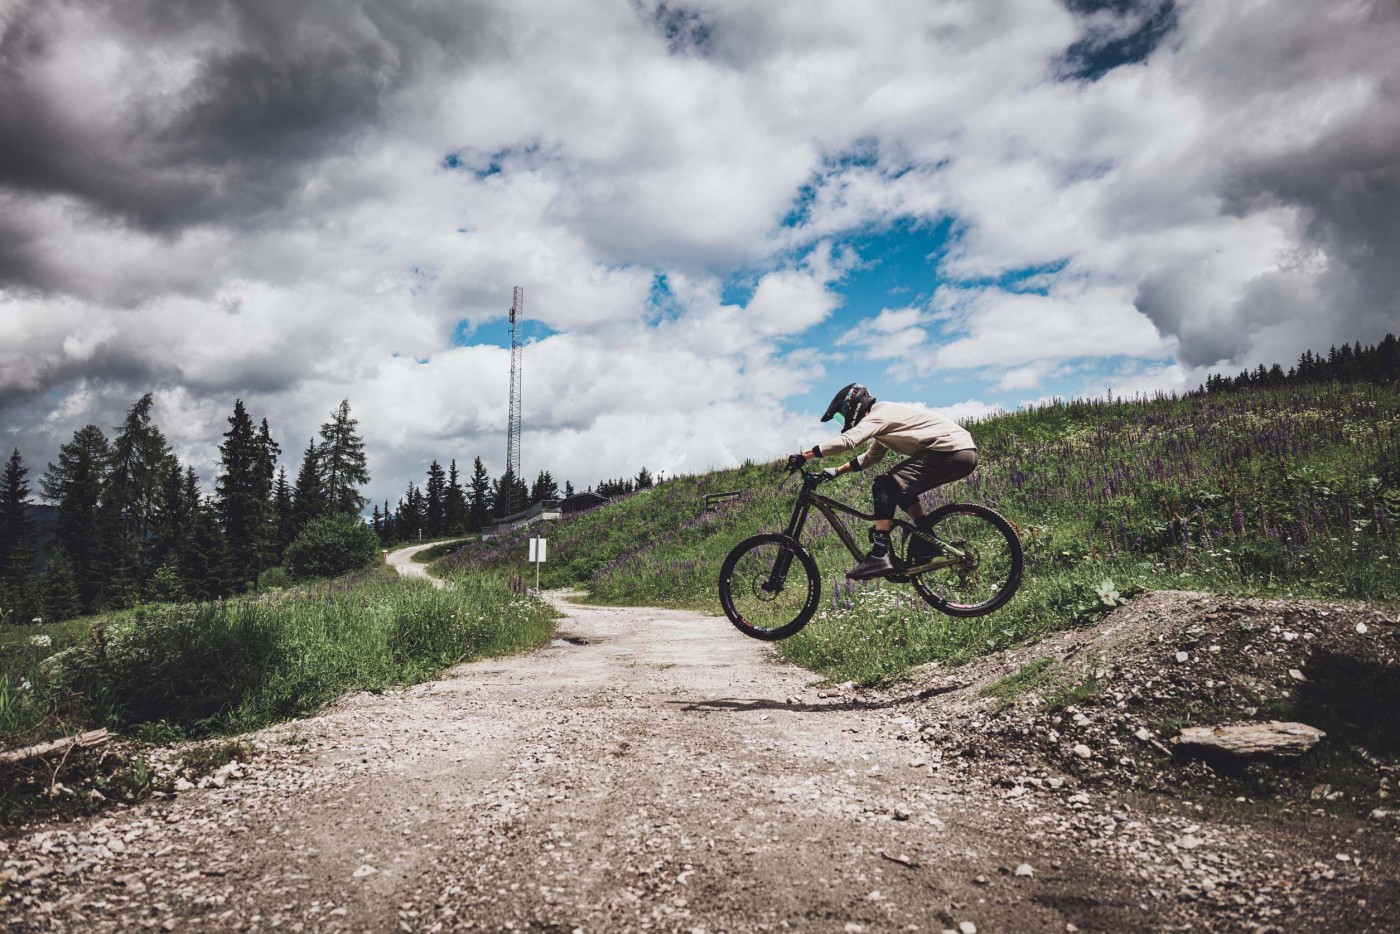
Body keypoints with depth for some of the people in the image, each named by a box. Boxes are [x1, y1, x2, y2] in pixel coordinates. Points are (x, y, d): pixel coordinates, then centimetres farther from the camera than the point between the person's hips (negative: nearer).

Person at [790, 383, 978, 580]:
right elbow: (871, 457, 36)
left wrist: (804, 456, -20)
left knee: (884, 487, -13)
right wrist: (837, 470, 29)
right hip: (966, 453, 10)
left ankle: (879, 556, -20)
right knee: (902, 490, 21)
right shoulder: (885, 415, 24)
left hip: (950, 451, -10)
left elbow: (847, 441, -23)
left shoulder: (878, 416, -7)